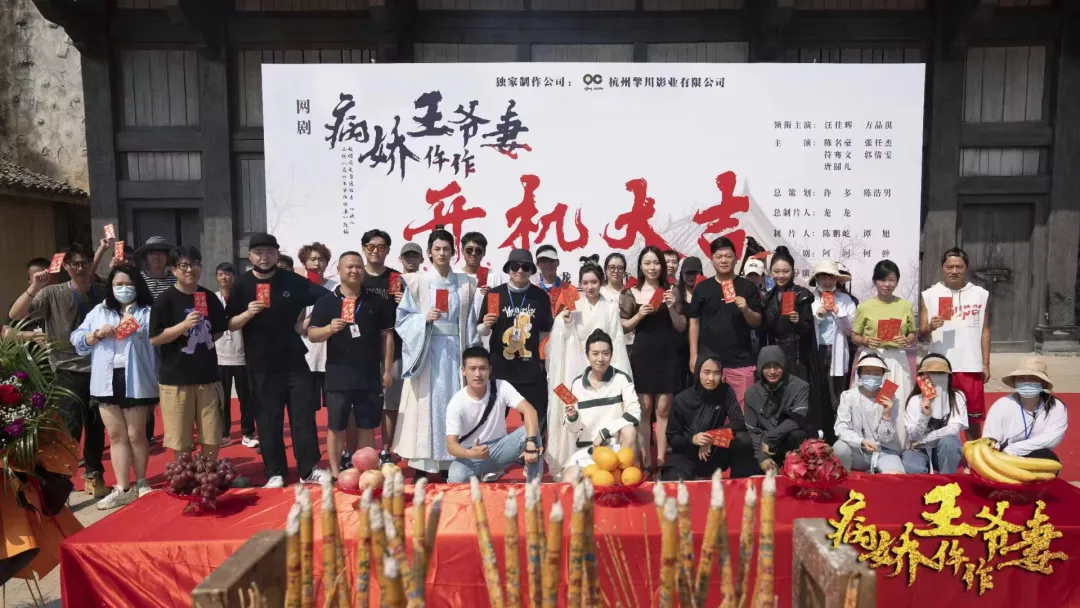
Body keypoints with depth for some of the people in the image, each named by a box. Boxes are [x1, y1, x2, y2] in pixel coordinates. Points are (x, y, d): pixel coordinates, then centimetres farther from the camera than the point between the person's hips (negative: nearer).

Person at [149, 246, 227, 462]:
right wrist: (184, 325, -22)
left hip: (208, 375, 4)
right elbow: (154, 338, -12)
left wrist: (201, 343, 6)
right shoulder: (165, 300, -6)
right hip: (176, 377, -4)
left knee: (212, 437, 8)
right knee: (181, 440, 4)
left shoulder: (210, 298, 7)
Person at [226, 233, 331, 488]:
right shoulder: (242, 285, 0)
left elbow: (327, 297, 5)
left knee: (304, 415, 3)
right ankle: (275, 473, 17)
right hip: (261, 365, 0)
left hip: (295, 361, 1)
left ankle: (309, 469, 12)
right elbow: (230, 325, -2)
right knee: (269, 421, 6)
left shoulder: (292, 281, 0)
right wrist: (247, 314, -19)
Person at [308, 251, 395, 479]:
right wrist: (329, 328, -22)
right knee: (336, 427, 5)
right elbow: (312, 335, 0)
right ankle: (335, 472, 17)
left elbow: (387, 336, 7)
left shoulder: (377, 301, 5)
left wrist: (387, 369, 3)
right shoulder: (326, 301, 2)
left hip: (370, 375, 1)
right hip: (338, 375, -1)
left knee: (367, 427, 8)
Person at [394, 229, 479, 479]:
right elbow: (402, 319, 0)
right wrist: (425, 318, -17)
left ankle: (451, 463, 13)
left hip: (454, 351, 2)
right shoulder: (417, 282, 1)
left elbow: (470, 324, 8)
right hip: (426, 351, -2)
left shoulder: (465, 284, 9)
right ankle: (421, 465, 4)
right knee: (426, 405, -3)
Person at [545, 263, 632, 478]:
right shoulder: (573, 306, 4)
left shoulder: (610, 308, 3)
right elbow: (562, 339, 6)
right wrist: (566, 323, -13)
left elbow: (617, 341, 1)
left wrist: (617, 372, -4)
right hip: (575, 366, 0)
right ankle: (570, 462, 8)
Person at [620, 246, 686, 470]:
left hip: (667, 356, 1)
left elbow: (681, 327, 4)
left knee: (663, 408, 2)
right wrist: (639, 315, -13)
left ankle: (661, 458, 10)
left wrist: (671, 308, -12)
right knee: (644, 408, 1)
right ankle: (645, 458, 10)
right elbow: (624, 327, 3)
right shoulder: (631, 294, 3)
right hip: (641, 355, -1)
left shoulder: (671, 292, 6)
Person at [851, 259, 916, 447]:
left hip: (896, 360, 1)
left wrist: (907, 340, -9)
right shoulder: (864, 307, 1)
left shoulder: (905, 305, 5)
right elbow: (854, 336, 6)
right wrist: (866, 341, -14)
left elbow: (913, 334, 12)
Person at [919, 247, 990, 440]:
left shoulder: (981, 295, 5)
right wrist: (930, 327, -21)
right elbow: (921, 333, 1)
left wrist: (986, 364, 3)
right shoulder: (929, 295, 1)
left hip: (971, 366, 1)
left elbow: (985, 331, 8)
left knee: (973, 416, 9)